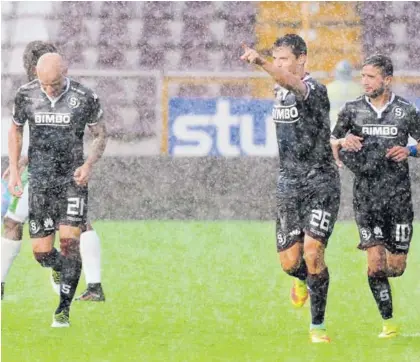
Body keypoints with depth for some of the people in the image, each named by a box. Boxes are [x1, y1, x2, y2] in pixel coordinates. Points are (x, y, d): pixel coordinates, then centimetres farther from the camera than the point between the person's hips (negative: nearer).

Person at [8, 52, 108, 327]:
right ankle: (63, 269, 36)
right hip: (40, 181, 2)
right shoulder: (26, 95, -3)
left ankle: (64, 309, -6)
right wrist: (14, 170, 6)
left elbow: (101, 135, 3)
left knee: (69, 242, -16)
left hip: (73, 180, -2)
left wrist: (89, 164, -14)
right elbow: (16, 130, 13)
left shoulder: (85, 98, -9)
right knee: (42, 253, 0)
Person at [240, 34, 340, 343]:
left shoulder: (314, 90, -16)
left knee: (313, 251, -17)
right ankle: (304, 280, 37)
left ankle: (318, 326, -3)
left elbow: (293, 84, -40)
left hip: (321, 182, -6)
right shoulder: (280, 91, 9)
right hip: (289, 183, 6)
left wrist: (261, 63, -57)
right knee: (290, 261, -2)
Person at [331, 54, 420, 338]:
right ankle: (388, 321, 0)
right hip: (366, 195, 0)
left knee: (396, 266, -1)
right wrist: (343, 142, -10)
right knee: (375, 260, -10)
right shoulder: (353, 110, 4)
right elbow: (331, 143, 13)